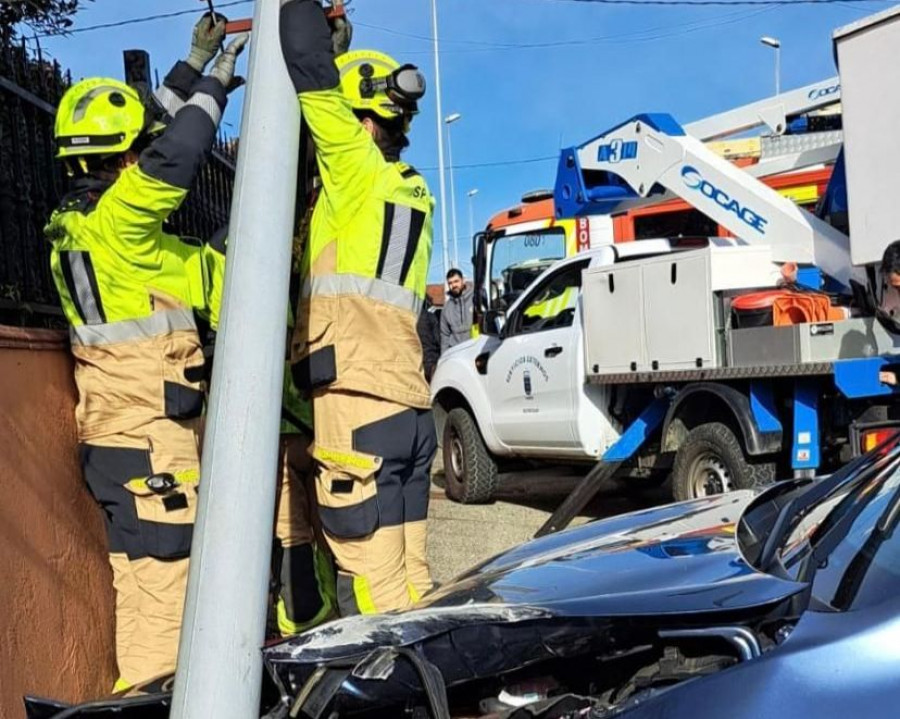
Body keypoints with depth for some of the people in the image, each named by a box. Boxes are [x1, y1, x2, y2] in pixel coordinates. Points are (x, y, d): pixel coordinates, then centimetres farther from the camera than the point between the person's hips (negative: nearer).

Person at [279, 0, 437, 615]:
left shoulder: (358, 168, -3)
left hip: (358, 403, -9)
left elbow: (307, 62, -4)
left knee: (372, 585, -7)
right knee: (408, 580, 10)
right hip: (408, 405, 9)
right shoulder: (411, 189, 19)